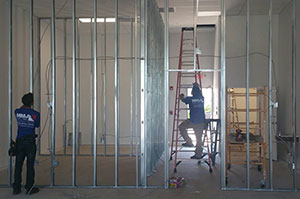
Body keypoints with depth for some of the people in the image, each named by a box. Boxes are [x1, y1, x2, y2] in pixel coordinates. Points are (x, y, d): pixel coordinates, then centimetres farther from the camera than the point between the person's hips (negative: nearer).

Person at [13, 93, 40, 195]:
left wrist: (25, 105, 27)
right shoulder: (35, 114, -12)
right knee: (30, 165, 4)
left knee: (18, 165, 10)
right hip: (30, 142, -3)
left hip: (19, 141, 4)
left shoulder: (17, 112, -3)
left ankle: (16, 188, 15)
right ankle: (29, 188, 9)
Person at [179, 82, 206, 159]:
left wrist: (181, 95, 39)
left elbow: (182, 99, 16)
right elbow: (200, 93, 31)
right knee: (199, 138, 11)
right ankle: (198, 154, 14)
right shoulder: (202, 99, 7)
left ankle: (189, 142, 12)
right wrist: (197, 86, 47)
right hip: (201, 122, 4)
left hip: (193, 121, -4)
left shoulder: (190, 99, -4)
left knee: (181, 127, 18)